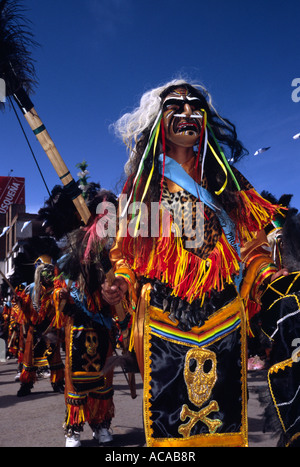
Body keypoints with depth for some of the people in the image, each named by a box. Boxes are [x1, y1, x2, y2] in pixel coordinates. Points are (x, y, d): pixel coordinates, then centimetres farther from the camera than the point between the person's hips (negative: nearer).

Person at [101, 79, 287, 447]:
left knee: (224, 423, 5)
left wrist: (266, 276, -6)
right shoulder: (144, 185, 9)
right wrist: (122, 284, -6)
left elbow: (251, 244, 11)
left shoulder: (223, 180, 11)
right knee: (168, 423, 2)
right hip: (163, 322, 0)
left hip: (223, 318, 1)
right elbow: (126, 252, 12)